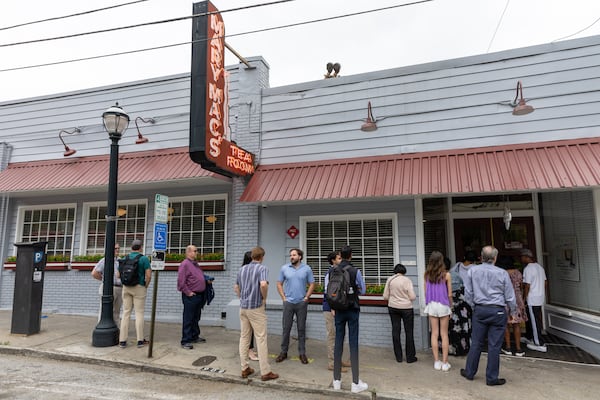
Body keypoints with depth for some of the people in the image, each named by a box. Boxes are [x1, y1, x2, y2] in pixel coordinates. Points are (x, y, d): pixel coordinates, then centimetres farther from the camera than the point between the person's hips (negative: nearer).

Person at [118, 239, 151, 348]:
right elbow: (148, 275, -14)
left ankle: (122, 340, 10)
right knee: (139, 313, 2)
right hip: (139, 287, -4)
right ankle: (140, 340, 7)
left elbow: (119, 274, 9)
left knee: (126, 313, 9)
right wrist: (146, 286, 1)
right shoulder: (144, 259, -8)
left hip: (126, 287, 4)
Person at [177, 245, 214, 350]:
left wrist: (207, 280, 8)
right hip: (190, 296, -9)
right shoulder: (185, 264, -13)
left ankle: (195, 336, 30)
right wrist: (188, 292, -18)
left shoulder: (195, 264, 16)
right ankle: (186, 341, 6)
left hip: (199, 295, 9)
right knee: (188, 319, -2)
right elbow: (181, 281, -19)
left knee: (196, 318, 18)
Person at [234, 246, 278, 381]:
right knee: (261, 338, -2)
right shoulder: (262, 268, -11)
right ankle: (265, 372, 3)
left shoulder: (242, 269, 10)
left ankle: (244, 369, 19)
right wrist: (265, 298, -13)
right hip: (256, 307, -6)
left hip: (243, 307, 7)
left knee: (244, 337, 12)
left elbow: (236, 288, 17)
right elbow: (263, 284, -28)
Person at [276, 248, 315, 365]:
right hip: (288, 302, 1)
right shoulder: (284, 268, 1)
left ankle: (302, 353, 17)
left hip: (302, 303, 0)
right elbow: (279, 284, 6)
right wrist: (283, 297, -1)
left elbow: (312, 284, 3)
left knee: (301, 328, 6)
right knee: (286, 328, 5)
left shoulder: (307, 269, -1)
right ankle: (283, 352, 18)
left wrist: (306, 297, -4)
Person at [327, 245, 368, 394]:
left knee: (338, 342, 9)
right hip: (353, 310, -3)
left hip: (339, 310, 3)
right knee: (353, 343, 1)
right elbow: (363, 290, -1)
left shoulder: (331, 271, -2)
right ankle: (355, 383, 6)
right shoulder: (355, 271, -11)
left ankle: (337, 380, 16)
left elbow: (327, 290, 4)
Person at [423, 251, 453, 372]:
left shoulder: (427, 274, -3)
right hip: (443, 305, -2)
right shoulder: (446, 274, -10)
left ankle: (437, 362, 15)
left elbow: (425, 292, 2)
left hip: (431, 305, 2)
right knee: (444, 334, 7)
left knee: (434, 333, 9)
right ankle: (445, 363, 11)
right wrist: (451, 306, 8)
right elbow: (449, 294, -6)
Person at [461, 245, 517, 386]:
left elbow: (468, 293, 3)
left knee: (476, 343, 11)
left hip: (479, 310, 2)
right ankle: (492, 378, 14)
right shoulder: (502, 273, -7)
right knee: (494, 346, 5)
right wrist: (513, 311, 16)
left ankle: (469, 372, 22)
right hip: (497, 311, -2)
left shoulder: (472, 270, -3)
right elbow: (510, 296, 1)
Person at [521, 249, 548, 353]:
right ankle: (529, 337, 34)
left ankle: (540, 345, 4)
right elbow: (545, 282, 15)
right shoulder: (539, 266, 10)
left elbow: (527, 286, -20)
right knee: (529, 318, 22)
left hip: (532, 299, -9)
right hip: (540, 297, 9)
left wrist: (524, 299, -13)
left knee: (534, 321, -1)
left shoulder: (528, 269, -18)